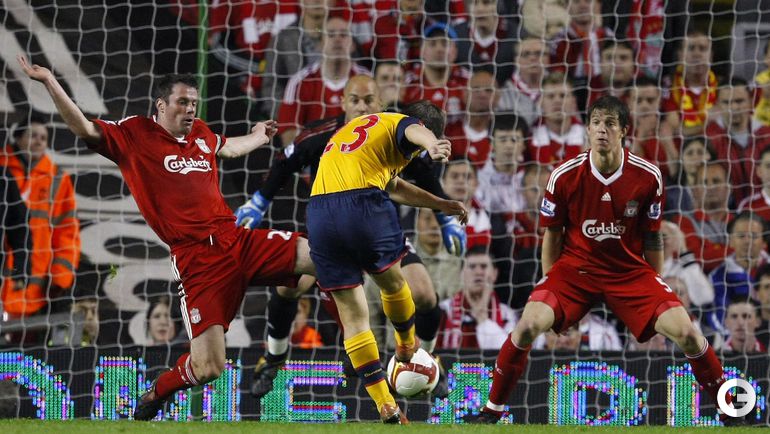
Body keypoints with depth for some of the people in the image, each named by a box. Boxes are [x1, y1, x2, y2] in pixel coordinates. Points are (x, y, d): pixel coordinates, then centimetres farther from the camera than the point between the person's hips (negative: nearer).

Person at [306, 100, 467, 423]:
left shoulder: (356, 128, 35)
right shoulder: (398, 123, 9)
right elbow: (416, 131, -19)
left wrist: (440, 204, 50)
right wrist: (433, 145, -42)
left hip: (318, 211, 7)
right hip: (363, 205, -7)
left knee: (352, 317, 7)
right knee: (392, 283, 24)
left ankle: (386, 407, 5)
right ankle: (407, 346, 47)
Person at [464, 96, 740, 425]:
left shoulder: (648, 177, -8)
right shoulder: (564, 176, -9)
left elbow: (652, 237, 5)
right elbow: (552, 235, 4)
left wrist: (656, 287, 8)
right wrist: (550, 285, 4)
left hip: (631, 271, 1)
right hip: (575, 267, -1)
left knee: (685, 331, -16)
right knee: (529, 324, -25)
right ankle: (492, 411, -8)